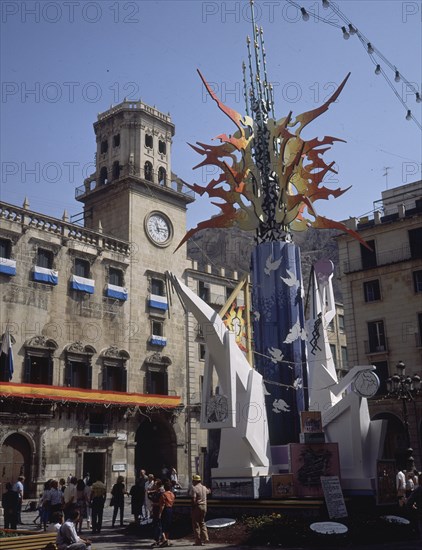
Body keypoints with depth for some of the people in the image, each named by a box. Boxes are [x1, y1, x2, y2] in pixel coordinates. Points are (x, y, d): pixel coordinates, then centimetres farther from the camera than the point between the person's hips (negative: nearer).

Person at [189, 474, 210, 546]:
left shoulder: (194, 488, -14)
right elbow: (208, 491, 31)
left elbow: (193, 499, -21)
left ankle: (198, 541, 2)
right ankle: (205, 538, 11)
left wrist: (193, 507, -10)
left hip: (197, 507, -7)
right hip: (204, 506, 7)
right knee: (202, 522, 20)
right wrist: (209, 489, 53)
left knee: (196, 524, 2)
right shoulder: (204, 487, 8)